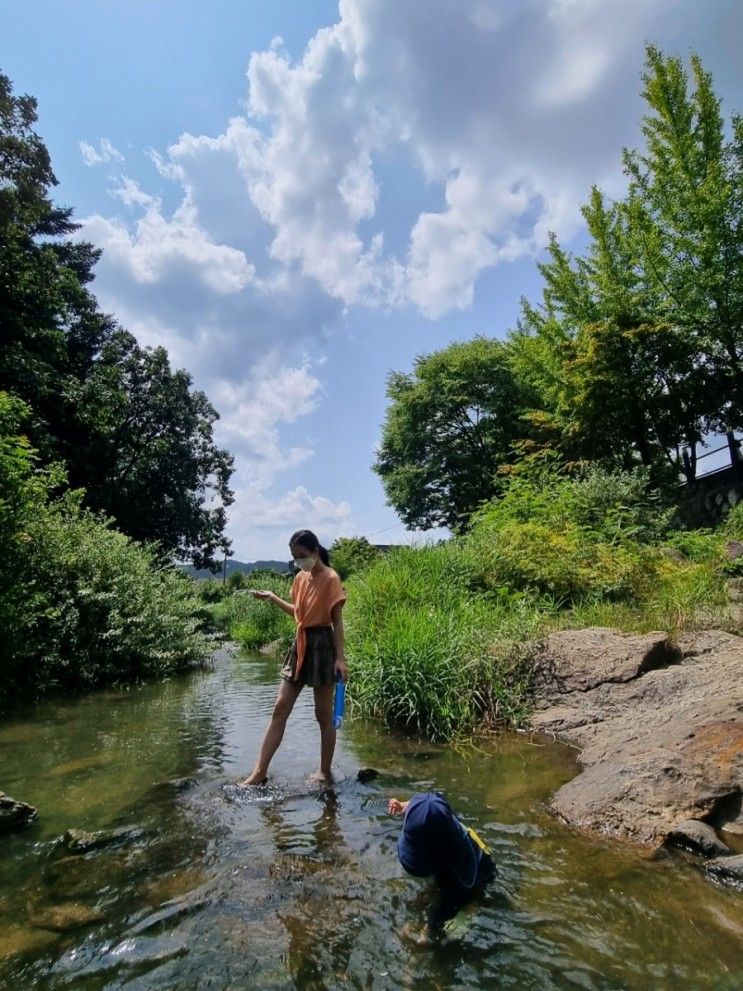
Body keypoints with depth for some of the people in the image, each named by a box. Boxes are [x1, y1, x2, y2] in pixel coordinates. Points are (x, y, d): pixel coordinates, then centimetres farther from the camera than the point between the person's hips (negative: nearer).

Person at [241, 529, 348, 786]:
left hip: (322, 645, -7)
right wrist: (272, 598, 17)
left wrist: (340, 657, -18)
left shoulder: (331, 579, -13)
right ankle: (260, 772, 12)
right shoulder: (300, 577, 8)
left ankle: (325, 772, 21)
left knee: (323, 715, 5)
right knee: (280, 710, 7)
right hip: (299, 645, 7)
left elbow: (337, 621, -13)